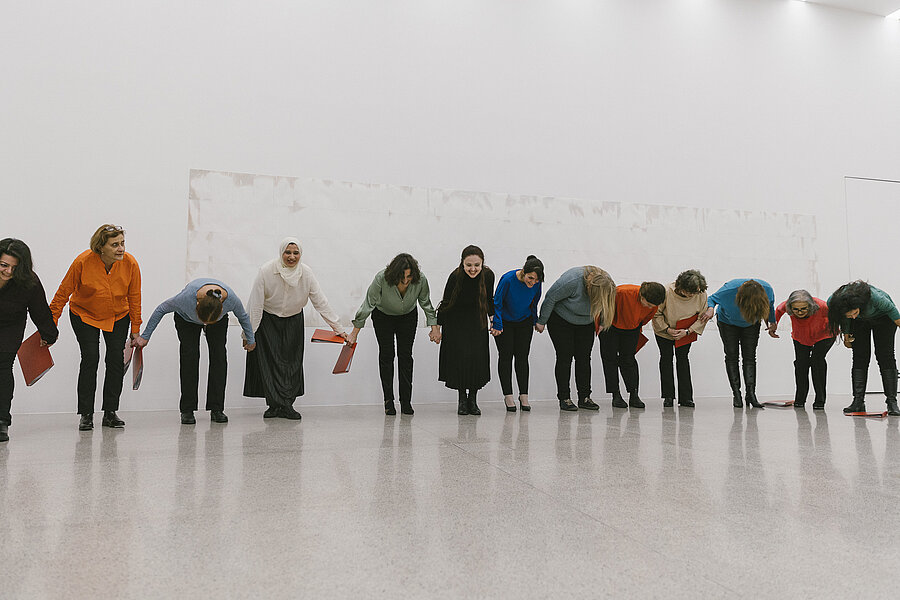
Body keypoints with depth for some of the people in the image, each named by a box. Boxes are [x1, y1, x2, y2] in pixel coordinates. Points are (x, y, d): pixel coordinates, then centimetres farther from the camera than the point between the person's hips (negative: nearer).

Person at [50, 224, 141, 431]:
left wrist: (135, 330, -3)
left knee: (116, 360, -5)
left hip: (118, 317, 2)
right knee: (90, 359, -11)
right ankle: (86, 414, -1)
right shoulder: (83, 261, -25)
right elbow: (63, 293, -14)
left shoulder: (130, 264, -19)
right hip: (84, 315, -2)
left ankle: (110, 413, 5)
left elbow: (134, 298, -7)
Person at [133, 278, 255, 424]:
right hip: (186, 318, -1)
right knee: (190, 356, -13)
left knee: (219, 356, -11)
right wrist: (145, 336, -14)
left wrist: (250, 339, 0)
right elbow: (161, 310, -21)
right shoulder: (186, 297, -43)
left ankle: (216, 409, -4)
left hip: (220, 321, 1)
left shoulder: (231, 299, -39)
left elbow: (243, 316, -14)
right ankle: (187, 410, -4)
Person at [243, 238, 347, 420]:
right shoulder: (266, 271, -22)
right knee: (270, 362, -6)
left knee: (292, 362, 0)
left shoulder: (306, 273, -17)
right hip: (268, 321, -2)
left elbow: (321, 302, -13)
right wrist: (249, 332, -15)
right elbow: (255, 304, -17)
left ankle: (286, 405, 6)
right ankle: (276, 404, -1)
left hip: (293, 322, 2)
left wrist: (338, 328, -15)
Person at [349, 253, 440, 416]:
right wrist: (355, 332, -23)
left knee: (405, 355, -3)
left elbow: (426, 303, -11)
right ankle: (388, 401, 2)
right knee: (386, 354, -5)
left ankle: (406, 401, 3)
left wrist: (434, 326, -9)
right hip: (383, 316, -1)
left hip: (408, 317, 1)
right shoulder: (381, 278, -36)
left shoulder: (421, 279, -30)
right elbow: (368, 304, -26)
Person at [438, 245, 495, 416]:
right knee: (460, 357, -7)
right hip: (456, 322, -2)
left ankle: (473, 399, 10)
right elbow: (446, 303, -15)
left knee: (478, 357, -3)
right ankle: (462, 399, 8)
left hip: (477, 321, 3)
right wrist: (438, 327, -11)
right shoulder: (455, 277, -26)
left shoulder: (488, 275, -18)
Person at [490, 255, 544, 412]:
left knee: (522, 357, 1)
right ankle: (508, 396, 3)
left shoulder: (536, 284, -19)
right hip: (505, 322, -2)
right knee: (506, 356, -2)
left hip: (524, 323, 3)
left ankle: (524, 396, 6)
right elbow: (497, 303, -18)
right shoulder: (508, 279, -30)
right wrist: (497, 326, -15)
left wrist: (536, 321, 10)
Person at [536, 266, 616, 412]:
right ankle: (564, 398, -1)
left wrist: (602, 323, 9)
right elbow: (551, 298, -23)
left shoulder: (606, 285, -19)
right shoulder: (572, 281, -35)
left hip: (585, 323, 5)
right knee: (565, 358, -7)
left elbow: (605, 304, 3)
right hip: (561, 320, -4)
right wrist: (541, 322, -15)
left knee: (584, 359, 0)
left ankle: (584, 397, 6)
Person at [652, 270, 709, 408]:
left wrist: (687, 331, -21)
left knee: (683, 358, -2)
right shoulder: (667, 292, -30)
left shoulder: (701, 295, -23)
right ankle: (668, 396, 6)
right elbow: (656, 314, -17)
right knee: (666, 358, -1)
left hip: (685, 332, 1)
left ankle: (685, 397, 3)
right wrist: (667, 329, -23)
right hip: (664, 330, -1)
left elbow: (703, 317, -12)